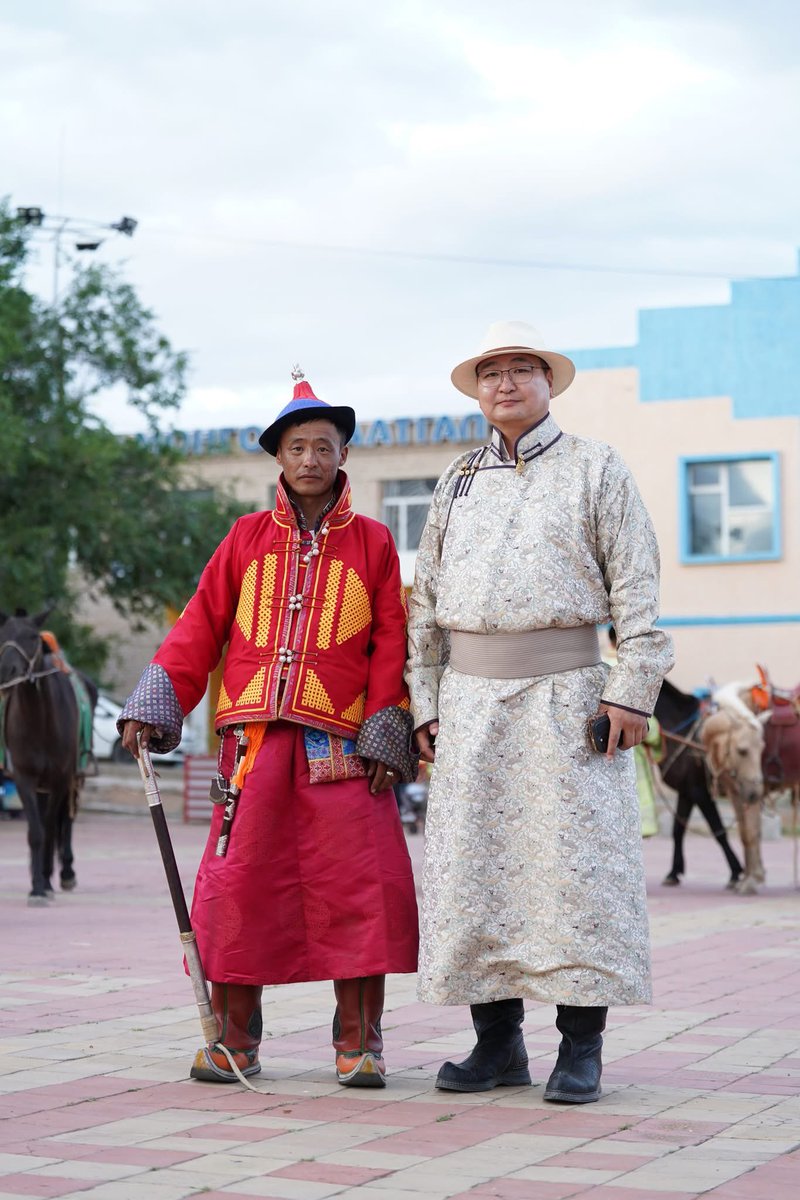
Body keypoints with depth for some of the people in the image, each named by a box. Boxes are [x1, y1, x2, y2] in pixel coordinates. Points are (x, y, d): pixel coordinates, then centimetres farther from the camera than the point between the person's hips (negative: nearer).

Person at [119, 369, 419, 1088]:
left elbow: (392, 643, 5)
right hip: (254, 740, 1)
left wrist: (388, 733, -5)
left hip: (343, 747, -1)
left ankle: (359, 1044, 5)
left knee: (359, 890, -6)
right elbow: (201, 626, 9)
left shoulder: (372, 542, 9)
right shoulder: (249, 538, 13)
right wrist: (155, 702, -1)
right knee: (239, 883, -1)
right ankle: (234, 1041, 10)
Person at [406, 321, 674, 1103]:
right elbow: (426, 602, 17)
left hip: (565, 695, -4)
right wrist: (424, 702, 10)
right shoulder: (457, 481, 17)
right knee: (472, 864, 2)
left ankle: (580, 1049, 0)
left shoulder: (595, 469, 6)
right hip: (470, 700, 4)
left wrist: (631, 689, -9)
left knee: (572, 862, -6)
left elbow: (637, 588, 0)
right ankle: (498, 1043, 10)